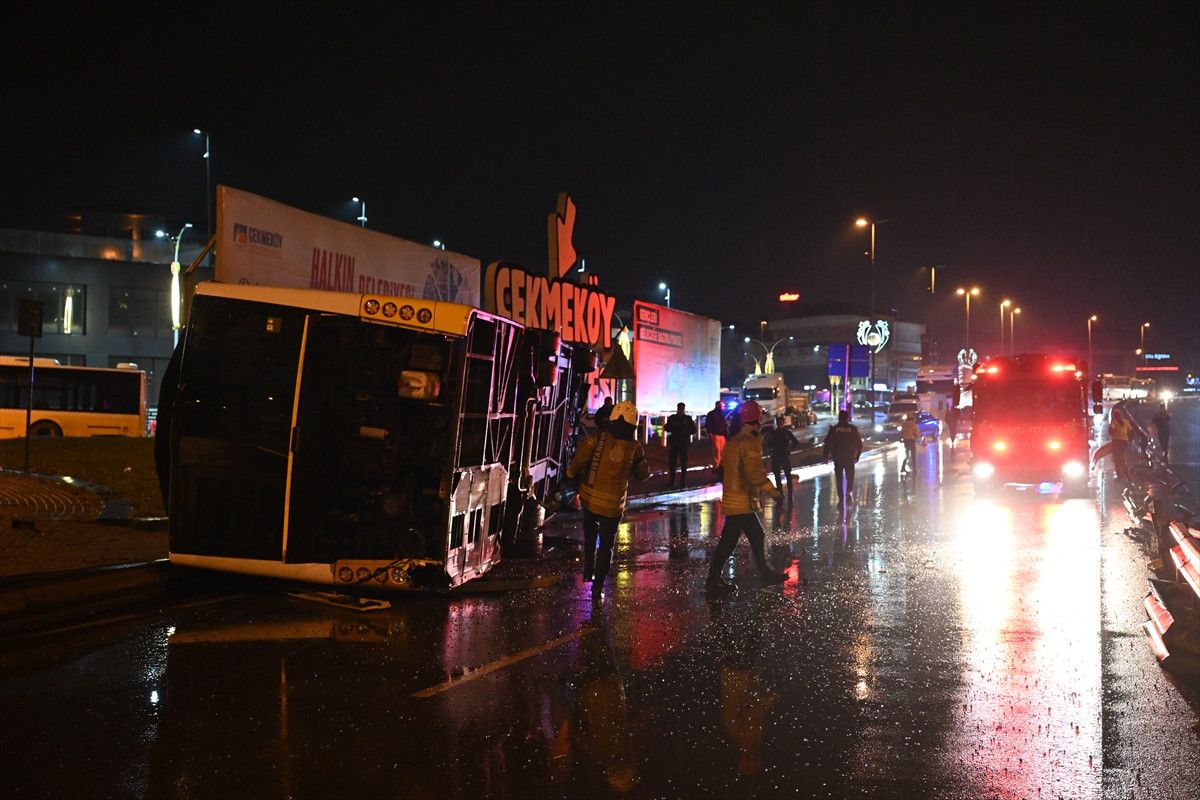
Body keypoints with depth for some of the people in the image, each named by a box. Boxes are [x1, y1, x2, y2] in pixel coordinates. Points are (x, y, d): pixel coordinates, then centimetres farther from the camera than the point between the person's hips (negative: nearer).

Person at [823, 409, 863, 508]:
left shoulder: (833, 429, -5)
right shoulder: (853, 429, -3)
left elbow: (827, 444, -4)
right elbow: (859, 444, 1)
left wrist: (826, 456, 3)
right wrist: (857, 455, 12)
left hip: (837, 457, 0)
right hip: (850, 457, 0)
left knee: (839, 478, 7)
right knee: (850, 476, 15)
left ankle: (841, 499, 5)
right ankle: (848, 492, -4)